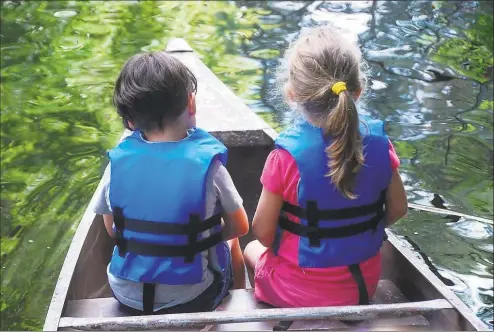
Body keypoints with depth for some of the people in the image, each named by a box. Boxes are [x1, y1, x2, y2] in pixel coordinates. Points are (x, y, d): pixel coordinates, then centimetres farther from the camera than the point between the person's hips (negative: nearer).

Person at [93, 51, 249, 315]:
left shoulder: (118, 161, -12)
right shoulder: (207, 162, -19)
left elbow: (112, 229, 1)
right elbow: (239, 227, -6)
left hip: (128, 296, 2)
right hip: (192, 298, -2)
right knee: (230, 243, 26)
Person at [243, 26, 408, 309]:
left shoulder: (286, 157, -26)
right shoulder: (379, 142, -14)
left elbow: (263, 233, -16)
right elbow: (398, 209, -1)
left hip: (300, 293, -4)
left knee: (252, 250, 29)